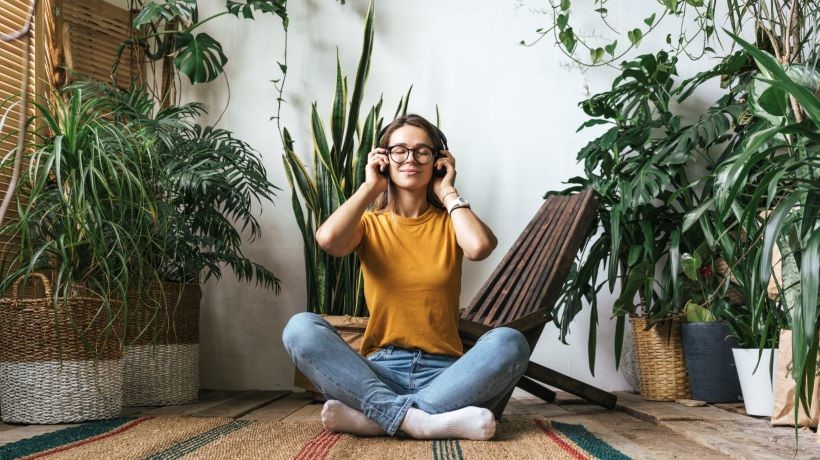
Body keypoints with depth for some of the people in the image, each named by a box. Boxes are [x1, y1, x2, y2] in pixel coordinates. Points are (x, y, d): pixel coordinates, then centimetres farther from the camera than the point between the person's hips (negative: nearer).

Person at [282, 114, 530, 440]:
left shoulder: (449, 223, 10)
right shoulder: (369, 223, 11)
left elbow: (480, 247, -16)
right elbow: (328, 240, -15)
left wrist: (447, 192, 0)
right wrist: (370, 187, 0)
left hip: (443, 373, 0)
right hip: (380, 372, 0)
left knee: (509, 342, -30)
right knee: (300, 327, -25)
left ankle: (371, 417, -30)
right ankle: (425, 420, -33)